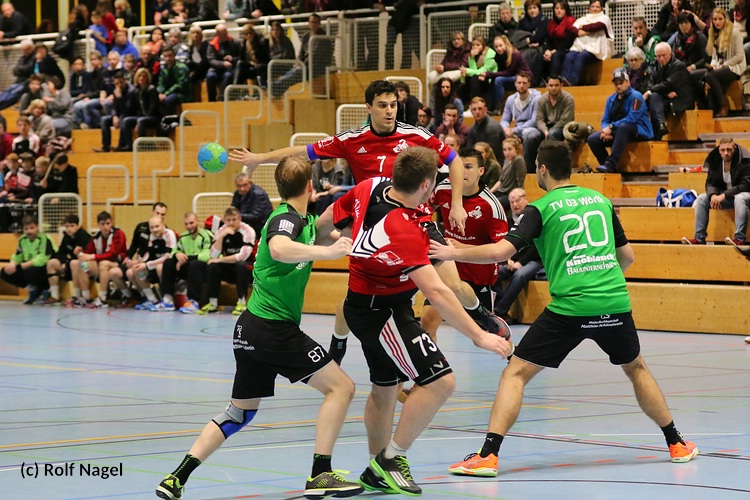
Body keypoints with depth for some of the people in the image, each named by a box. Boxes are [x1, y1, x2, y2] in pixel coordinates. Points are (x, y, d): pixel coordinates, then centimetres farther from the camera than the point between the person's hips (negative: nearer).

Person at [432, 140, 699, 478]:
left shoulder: (541, 208, 2)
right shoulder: (601, 200, 16)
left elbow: (501, 251, -9)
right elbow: (627, 256, 23)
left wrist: (453, 253, 4)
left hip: (569, 307, -4)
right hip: (615, 303, 4)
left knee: (516, 372, 2)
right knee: (636, 368, 28)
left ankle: (488, 455, -11)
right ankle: (676, 444, 33)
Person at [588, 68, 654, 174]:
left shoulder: (635, 97, -8)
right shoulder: (611, 99, 13)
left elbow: (632, 119, -19)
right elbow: (605, 120, 10)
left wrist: (611, 127, -23)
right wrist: (606, 130, -14)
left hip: (640, 131, -7)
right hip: (617, 132, 7)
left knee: (623, 127, -40)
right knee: (593, 139, -13)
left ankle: (611, 163, -44)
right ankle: (609, 168, -15)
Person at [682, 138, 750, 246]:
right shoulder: (715, 161, -1)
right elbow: (710, 183, 2)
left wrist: (724, 195, -31)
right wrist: (713, 195, -23)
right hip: (723, 195, 6)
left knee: (740, 198, -40)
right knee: (701, 199, -12)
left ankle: (739, 238, -44)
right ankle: (699, 238, -16)